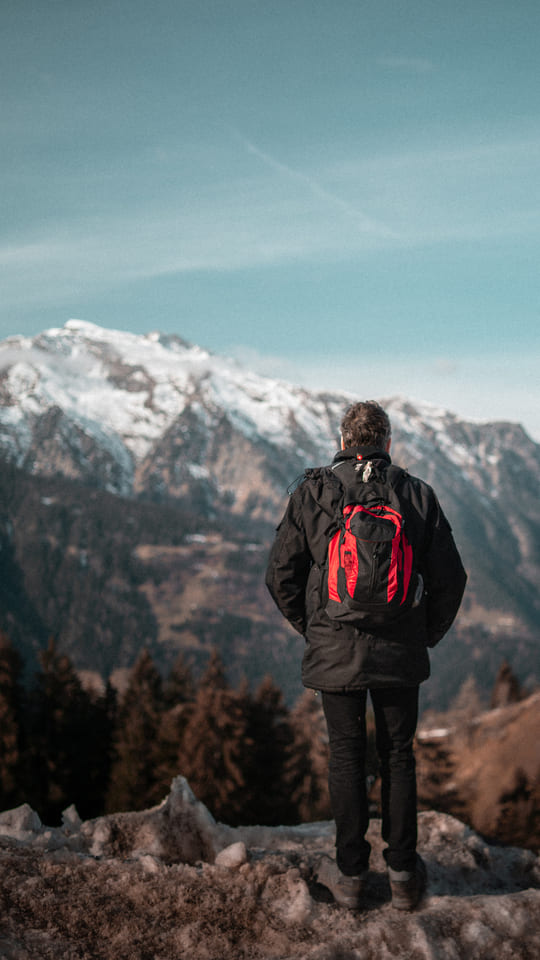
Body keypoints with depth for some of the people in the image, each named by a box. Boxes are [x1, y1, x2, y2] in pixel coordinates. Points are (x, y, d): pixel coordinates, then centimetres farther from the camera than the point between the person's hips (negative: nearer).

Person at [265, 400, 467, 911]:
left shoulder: (311, 493, -5)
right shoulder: (418, 495, -2)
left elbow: (281, 576, -2)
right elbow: (449, 578, 0)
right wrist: (426, 635, 14)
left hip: (334, 652, -1)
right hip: (400, 655, 1)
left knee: (346, 755, 11)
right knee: (398, 755, 14)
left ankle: (350, 873, 19)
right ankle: (403, 873, 20)